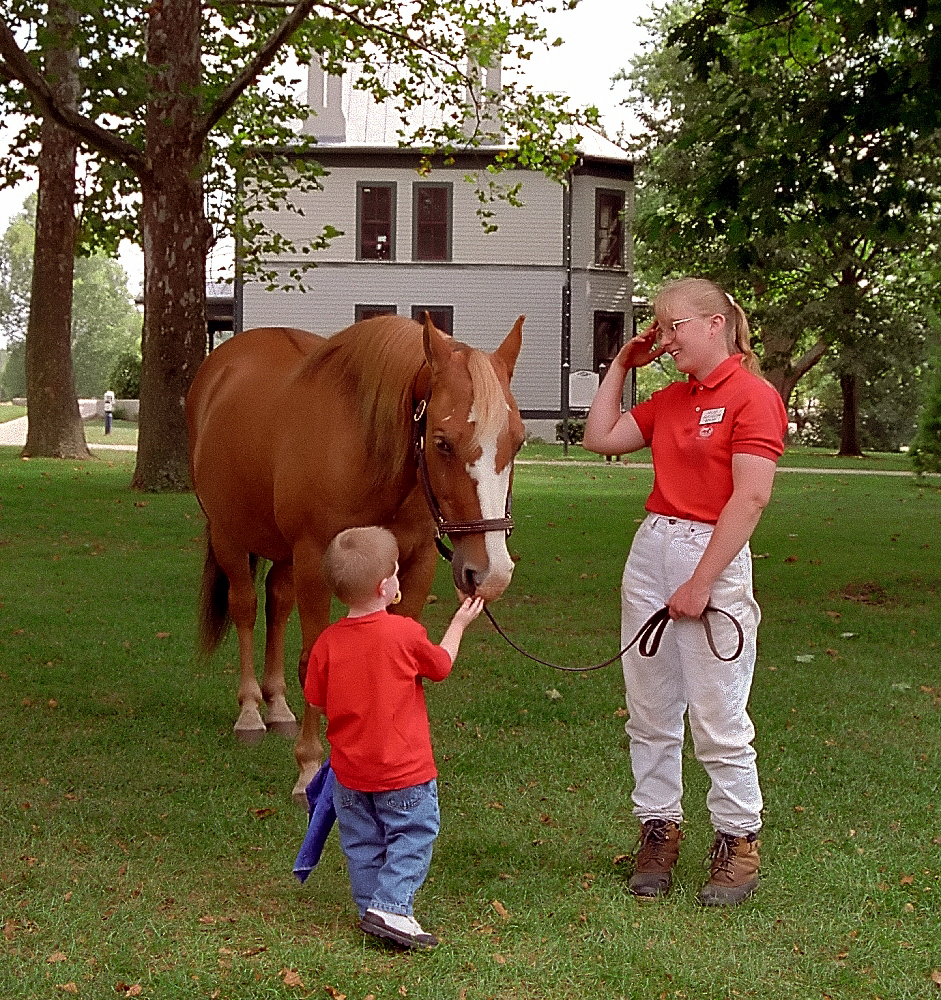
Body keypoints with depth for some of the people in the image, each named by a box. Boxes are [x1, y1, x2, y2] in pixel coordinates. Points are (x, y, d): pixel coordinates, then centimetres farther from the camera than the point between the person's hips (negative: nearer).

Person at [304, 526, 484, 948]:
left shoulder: (328, 641, -8)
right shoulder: (406, 633, -16)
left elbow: (316, 701, 2)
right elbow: (440, 666, 3)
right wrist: (459, 623, 17)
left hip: (349, 771, 4)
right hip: (405, 770, -4)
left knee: (362, 842, 17)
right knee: (412, 837, 6)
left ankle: (370, 907, 22)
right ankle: (391, 906, -6)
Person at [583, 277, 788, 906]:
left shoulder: (753, 397, -9)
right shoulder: (671, 400, 14)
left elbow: (751, 498, -16)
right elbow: (600, 437, 18)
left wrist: (700, 583, -17)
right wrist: (622, 365, 15)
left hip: (714, 554, -8)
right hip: (651, 548, 8)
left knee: (718, 719, -3)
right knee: (649, 711, 10)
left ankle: (739, 844, 11)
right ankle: (658, 831, 21)